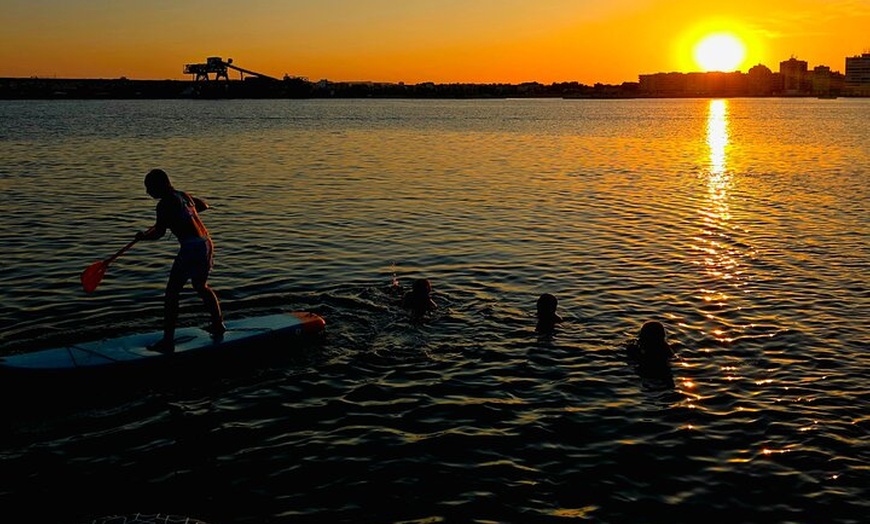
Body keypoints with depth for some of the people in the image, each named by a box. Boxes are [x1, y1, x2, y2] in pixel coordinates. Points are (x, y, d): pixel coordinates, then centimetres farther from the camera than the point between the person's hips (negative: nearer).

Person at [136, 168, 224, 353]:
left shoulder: (164, 204, -9)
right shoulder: (183, 196, 15)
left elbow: (159, 232, -16)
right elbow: (204, 205, 33)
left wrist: (143, 236, 2)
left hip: (191, 248, -9)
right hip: (207, 244, 9)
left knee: (172, 292, -3)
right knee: (201, 287, 28)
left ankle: (168, 341, -5)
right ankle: (218, 325, 41)